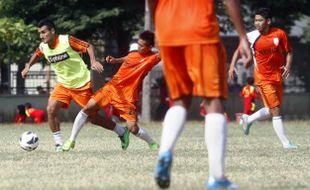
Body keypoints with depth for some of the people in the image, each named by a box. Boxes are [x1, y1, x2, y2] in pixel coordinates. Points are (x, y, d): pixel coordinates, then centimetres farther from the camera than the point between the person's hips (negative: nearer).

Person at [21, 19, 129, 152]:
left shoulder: (67, 40, -20)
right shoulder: (43, 47, -4)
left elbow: (88, 46, -13)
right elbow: (37, 54, 20)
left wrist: (93, 61, -28)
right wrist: (28, 66, 11)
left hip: (82, 84, -5)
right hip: (63, 84, 5)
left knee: (93, 117, 2)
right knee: (51, 109, -18)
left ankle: (122, 132, 23)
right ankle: (58, 144, -7)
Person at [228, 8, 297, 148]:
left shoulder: (279, 34, -6)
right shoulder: (251, 37, -9)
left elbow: (288, 52, 2)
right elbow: (239, 50, 4)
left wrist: (288, 66, -16)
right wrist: (232, 66, -9)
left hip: (277, 76, 4)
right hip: (263, 77, -4)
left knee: (272, 110, 12)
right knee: (275, 111, -9)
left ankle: (248, 119, 35)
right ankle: (285, 143, -5)